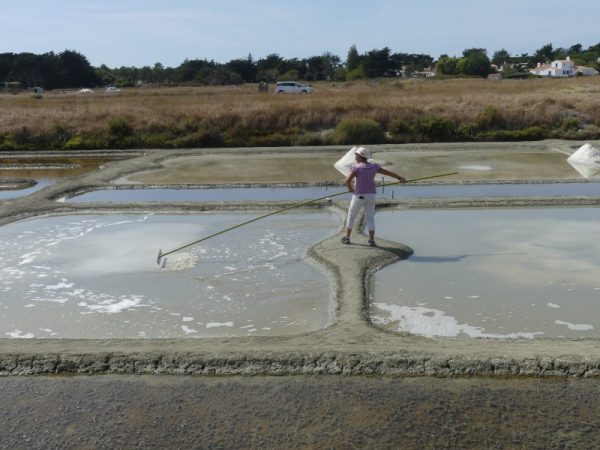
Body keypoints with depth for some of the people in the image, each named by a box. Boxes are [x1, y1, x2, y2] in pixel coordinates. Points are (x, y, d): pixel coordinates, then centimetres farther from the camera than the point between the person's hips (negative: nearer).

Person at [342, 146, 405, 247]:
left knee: (351, 216, 14)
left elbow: (348, 180, -23)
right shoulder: (374, 166, 3)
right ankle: (371, 241, -1)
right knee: (370, 219, 8)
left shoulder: (356, 167, -11)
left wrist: (350, 188, -1)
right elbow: (388, 172, 11)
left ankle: (347, 238, 20)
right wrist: (399, 178, 25)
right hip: (370, 196, 3)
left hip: (359, 196, -3)